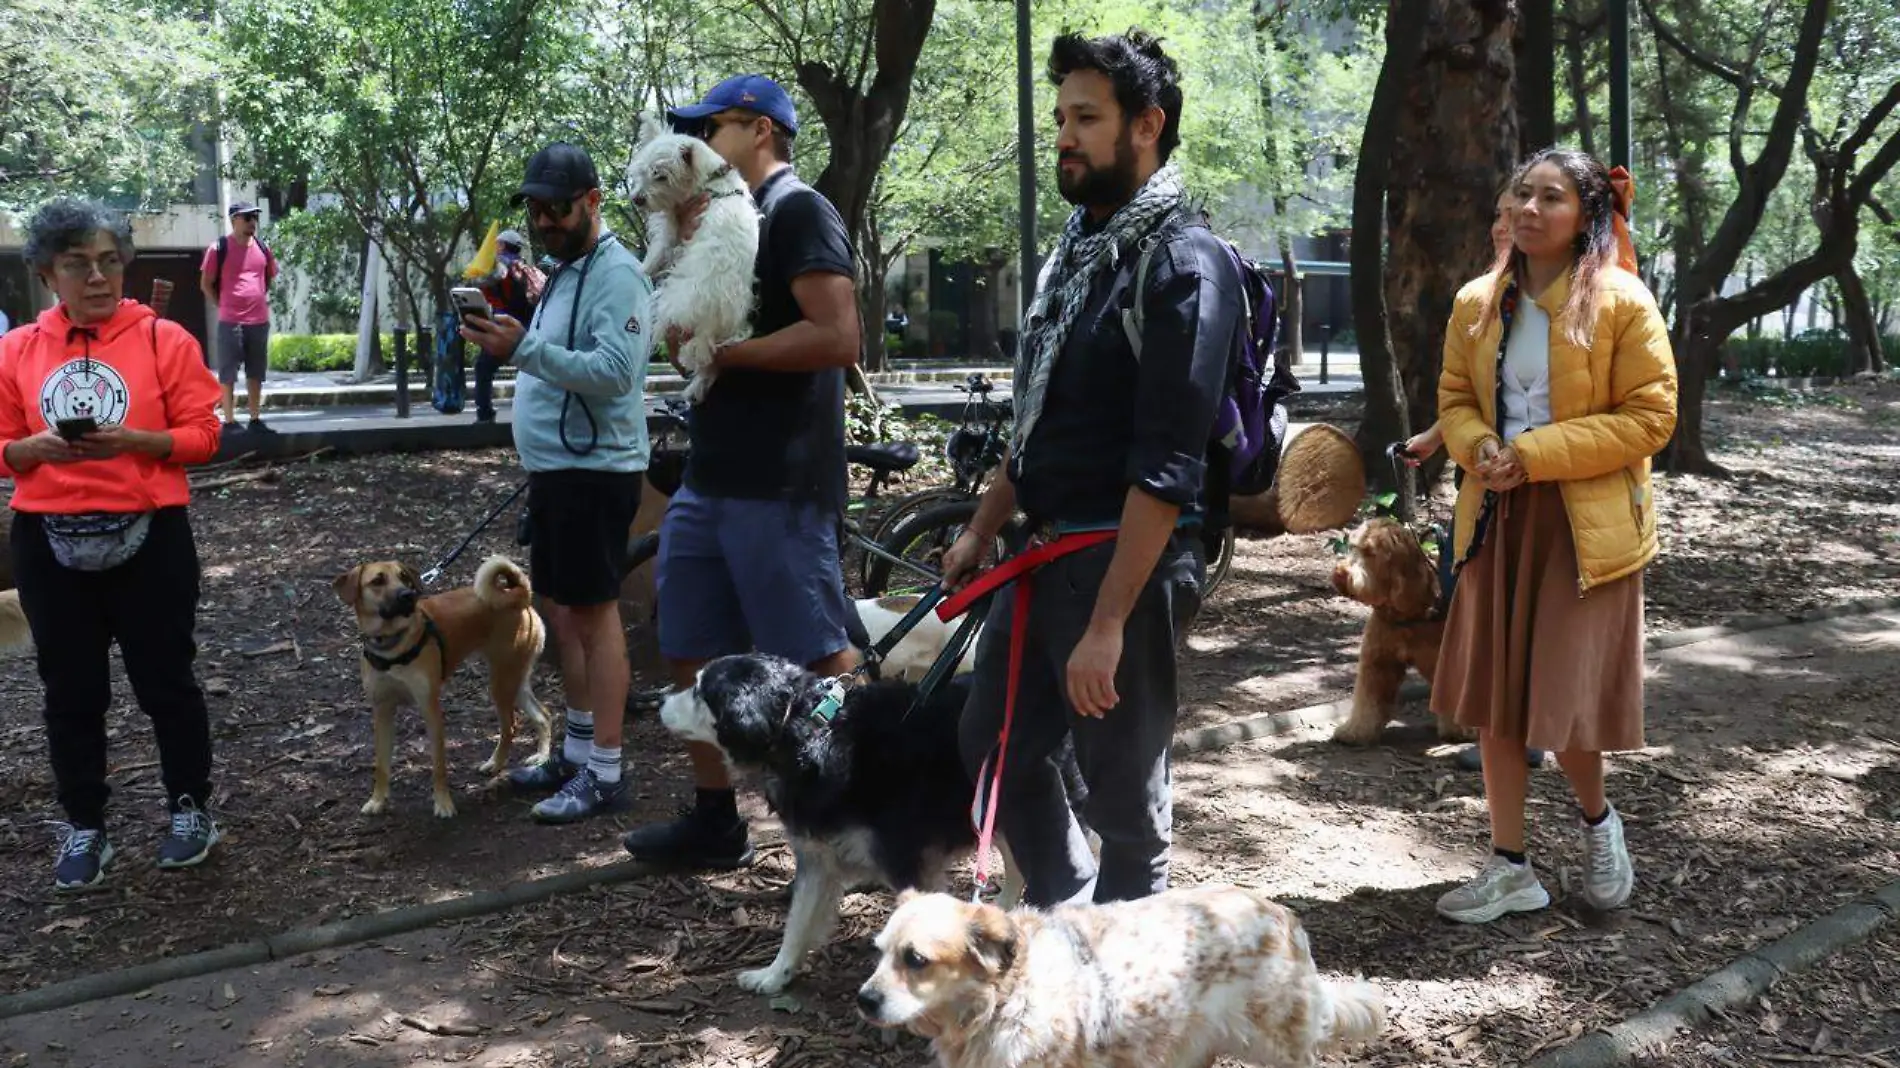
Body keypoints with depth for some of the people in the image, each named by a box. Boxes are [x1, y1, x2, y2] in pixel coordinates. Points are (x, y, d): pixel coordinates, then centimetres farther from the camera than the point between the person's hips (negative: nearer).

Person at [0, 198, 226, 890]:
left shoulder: (164, 339, -3)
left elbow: (203, 435, -5)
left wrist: (131, 439, -20)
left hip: (148, 536, -2)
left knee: (165, 679, 8)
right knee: (71, 691, 10)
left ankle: (191, 807, 26)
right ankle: (84, 827, 23)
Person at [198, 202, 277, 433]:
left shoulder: (263, 247, 9)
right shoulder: (219, 248, -5)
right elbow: (206, 284, 1)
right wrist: (223, 305, -1)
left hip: (260, 320, 5)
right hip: (230, 321, -5)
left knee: (256, 373, 10)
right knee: (228, 373, 0)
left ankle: (255, 419, 17)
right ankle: (229, 421, 3)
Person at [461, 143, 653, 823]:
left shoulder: (616, 275, -14)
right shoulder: (565, 272, 18)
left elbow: (613, 372, -27)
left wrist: (524, 349, -33)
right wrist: (514, 344, 8)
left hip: (593, 472, -10)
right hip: (555, 468, 10)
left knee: (594, 615, -6)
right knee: (564, 613, 15)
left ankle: (604, 774, 0)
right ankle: (577, 752, 25)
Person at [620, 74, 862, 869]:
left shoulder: (800, 213, -9)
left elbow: (839, 337, -21)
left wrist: (721, 349, -16)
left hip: (778, 488, -10)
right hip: (708, 480, 10)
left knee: (818, 663, -4)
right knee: (691, 656, 12)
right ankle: (714, 821, 23)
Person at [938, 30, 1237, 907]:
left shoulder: (1182, 264, -15)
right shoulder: (1078, 246, 12)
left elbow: (1166, 466, -21)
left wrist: (1108, 622, -24)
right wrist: (982, 529, 20)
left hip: (1129, 559, -9)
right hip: (1045, 552, 9)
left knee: (1124, 794, 4)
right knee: (995, 749, 19)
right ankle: (1062, 908, 39)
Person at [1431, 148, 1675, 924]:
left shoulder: (1622, 303, -9)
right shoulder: (1478, 303, 6)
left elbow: (1650, 416, -11)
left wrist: (1538, 453, -18)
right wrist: (1478, 447, -9)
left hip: (1584, 524, -5)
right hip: (1498, 518, 5)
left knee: (1564, 695, -3)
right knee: (1495, 694, 7)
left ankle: (1597, 820, 29)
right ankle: (1510, 868, 19)